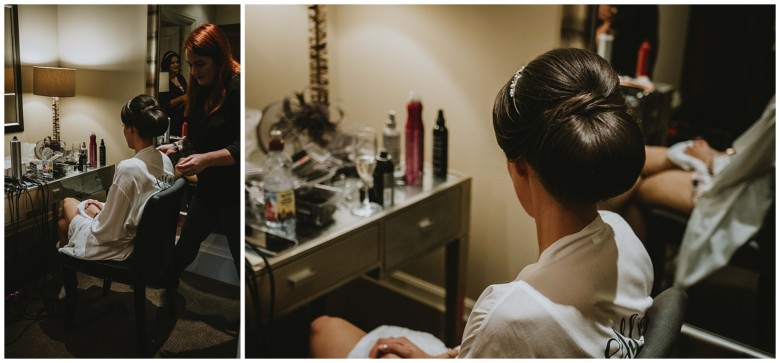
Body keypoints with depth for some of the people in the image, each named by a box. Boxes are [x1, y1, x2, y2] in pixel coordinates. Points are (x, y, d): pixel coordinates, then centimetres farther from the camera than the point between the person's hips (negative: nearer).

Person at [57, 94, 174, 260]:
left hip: (119, 247, -7)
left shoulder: (128, 168, -31)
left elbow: (107, 231, -23)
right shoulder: (166, 161, -6)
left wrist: (96, 214, -4)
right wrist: (104, 207, 8)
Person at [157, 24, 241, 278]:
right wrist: (178, 147, 2)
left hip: (234, 191, -8)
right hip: (208, 187, 8)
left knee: (238, 254, 3)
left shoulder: (237, 86, -16)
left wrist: (206, 159, -28)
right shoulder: (202, 88, 9)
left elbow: (241, 147, -20)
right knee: (186, 246, 21)